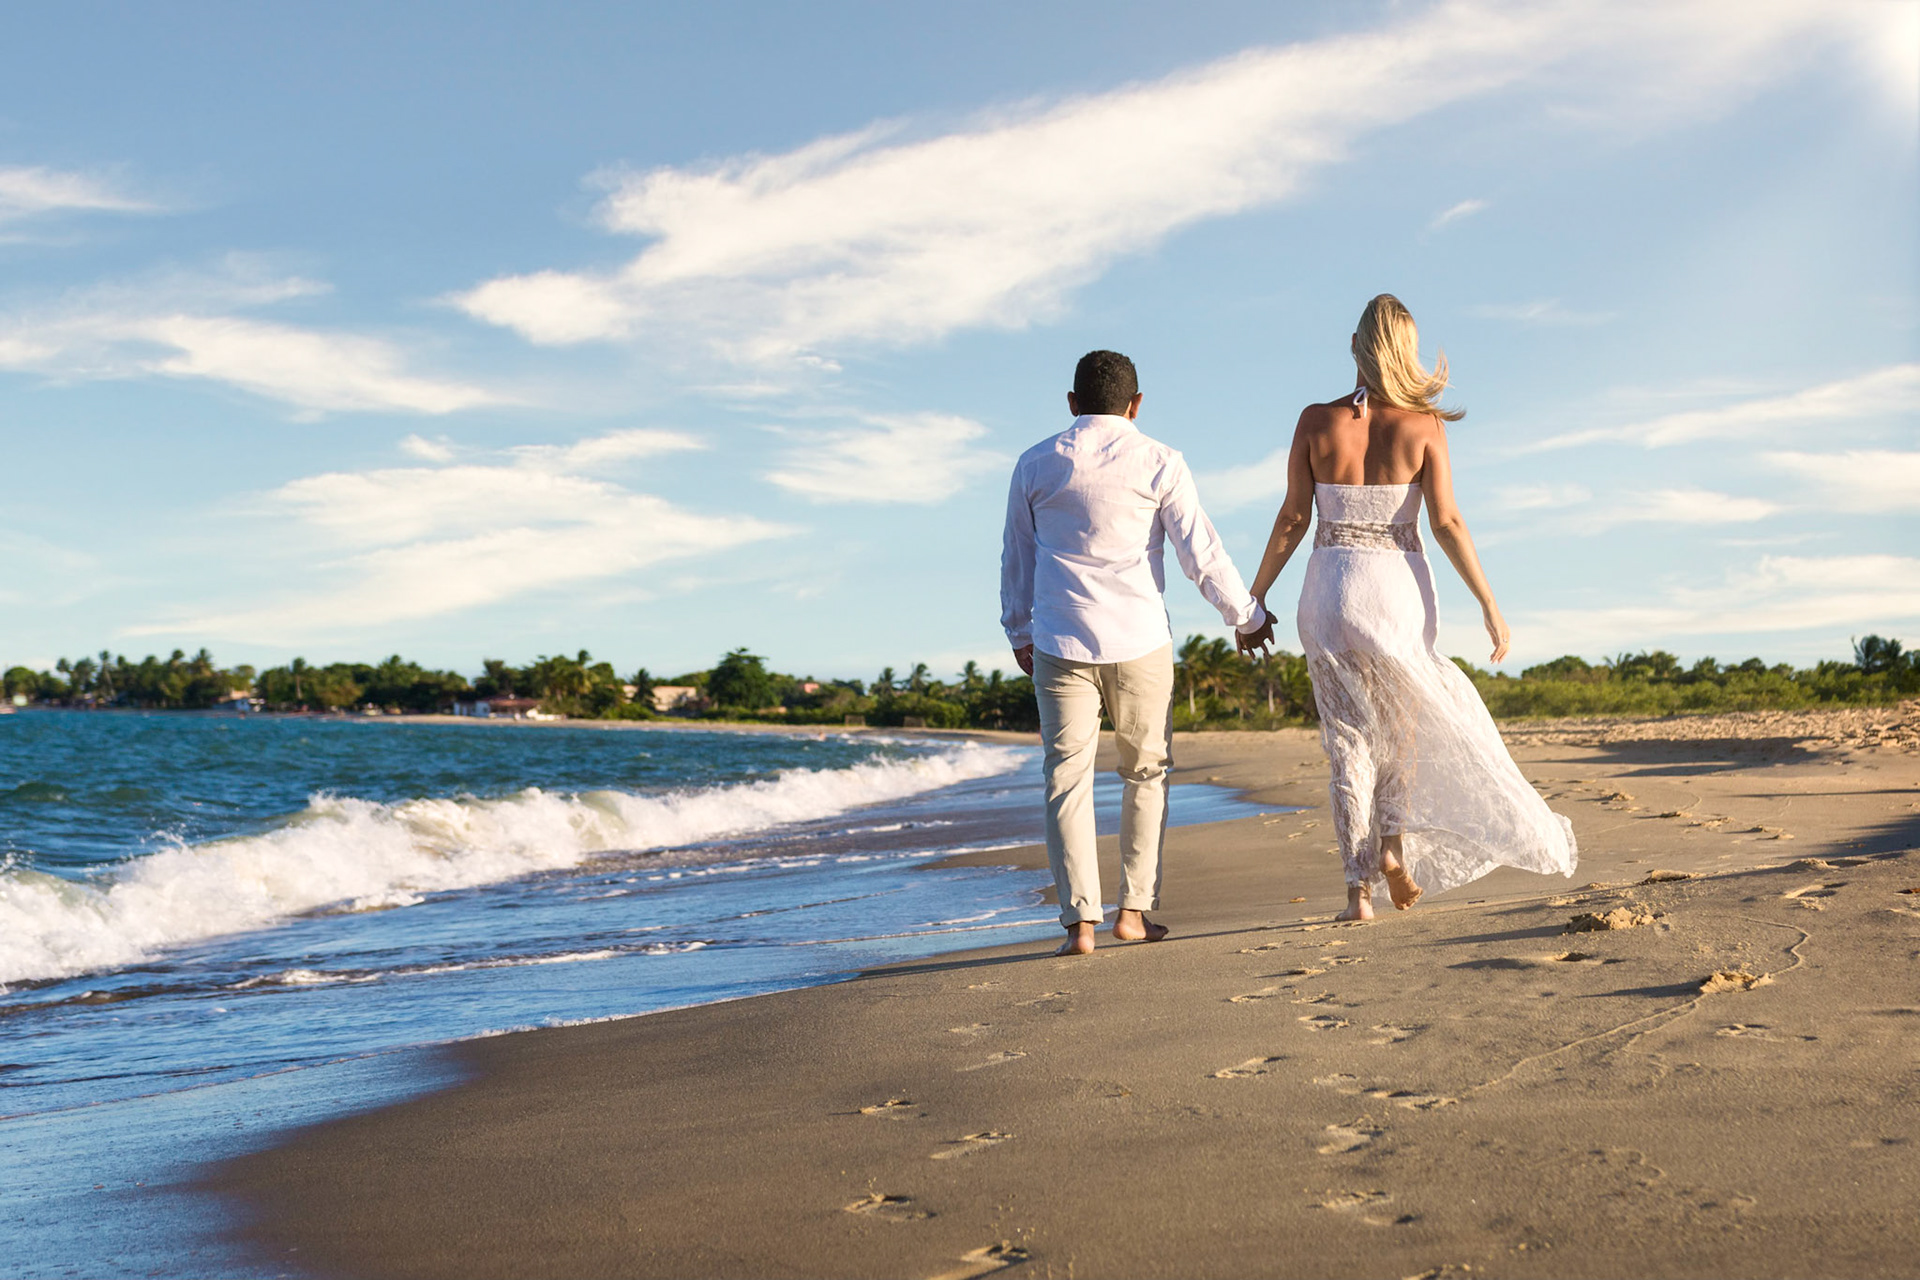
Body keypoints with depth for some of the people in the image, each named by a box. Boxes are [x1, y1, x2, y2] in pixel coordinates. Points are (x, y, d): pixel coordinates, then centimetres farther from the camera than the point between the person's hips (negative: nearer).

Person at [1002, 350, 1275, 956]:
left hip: (1059, 642, 1)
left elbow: (1016, 559, 15)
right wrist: (1247, 616, 13)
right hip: (1138, 640, -1)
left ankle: (1080, 918, -4)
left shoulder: (1035, 464, 7)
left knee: (1067, 779, 3)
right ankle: (1134, 908, 13)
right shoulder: (1158, 463, -1)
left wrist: (1019, 633, 28)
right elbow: (1201, 553, 0)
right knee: (1146, 774, 13)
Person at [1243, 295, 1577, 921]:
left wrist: (1255, 597, 6)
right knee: (1404, 724, 22)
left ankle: (1359, 886, 2)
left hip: (1331, 588, 0)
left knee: (1349, 741, 7)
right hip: (1400, 588, 0)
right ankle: (1396, 840, 4)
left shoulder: (1317, 421, -4)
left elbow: (1292, 520, -3)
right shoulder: (1423, 425, -6)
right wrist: (1489, 604, -3)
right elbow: (1446, 522, -8)